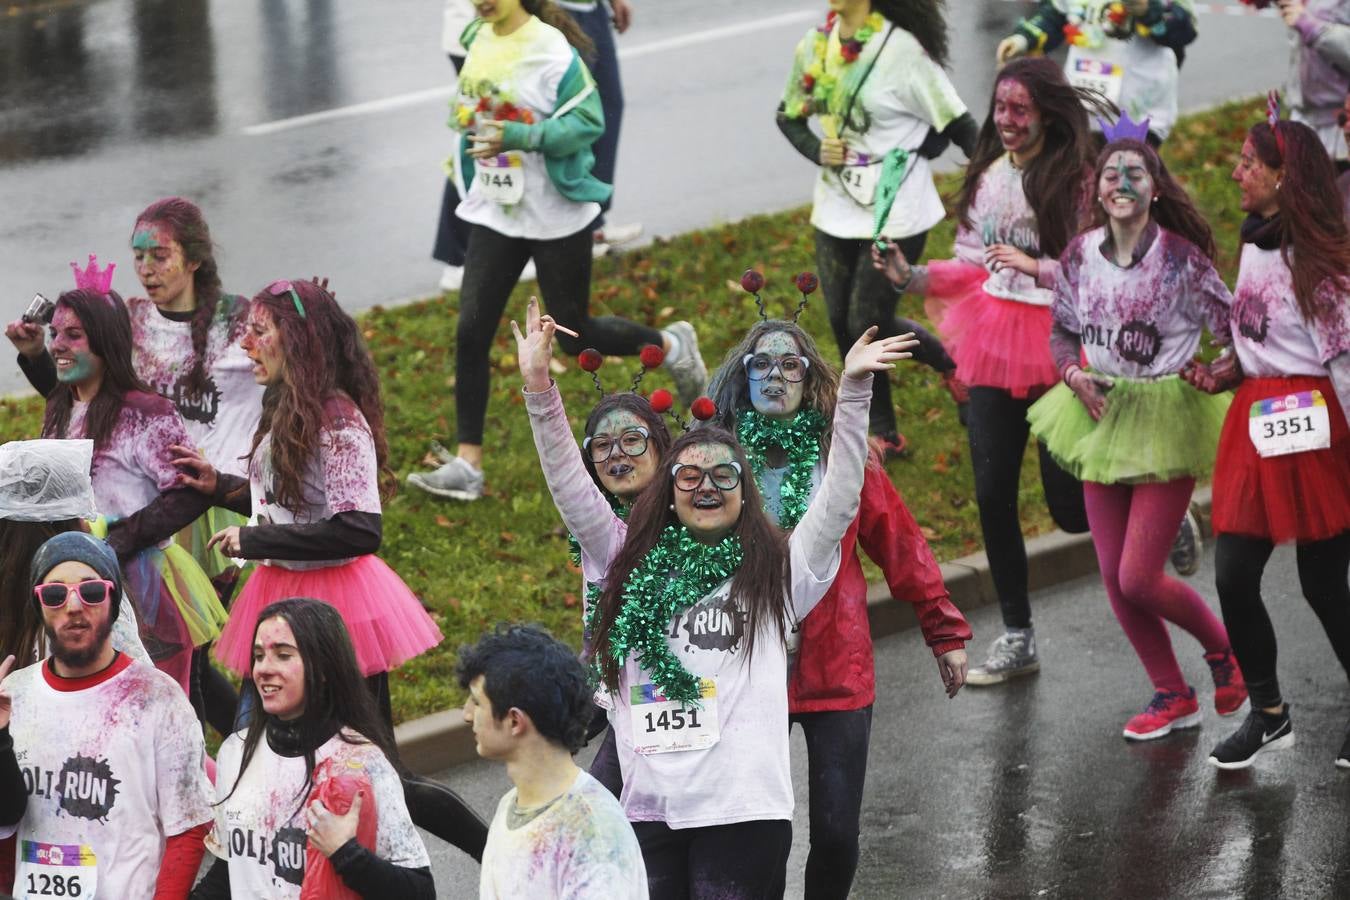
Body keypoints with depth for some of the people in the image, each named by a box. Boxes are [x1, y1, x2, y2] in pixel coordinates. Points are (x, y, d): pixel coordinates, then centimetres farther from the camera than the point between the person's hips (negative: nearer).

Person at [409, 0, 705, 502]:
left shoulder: (552, 51, -20)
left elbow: (589, 122, -23)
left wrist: (517, 136, -33)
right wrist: (467, 159, 14)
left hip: (556, 216, -6)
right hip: (494, 212, 6)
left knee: (575, 336, 7)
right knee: (471, 332, -3)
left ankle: (672, 346, 36)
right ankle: (467, 466, 3)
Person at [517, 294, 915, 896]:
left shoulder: (774, 573, 8)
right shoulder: (633, 563, 12)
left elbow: (838, 500, -1)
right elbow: (570, 488, 7)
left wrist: (852, 391, -10)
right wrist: (539, 387, -3)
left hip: (743, 814, -2)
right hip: (649, 808, 2)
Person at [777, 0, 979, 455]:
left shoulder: (902, 49, -17)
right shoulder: (816, 46, 0)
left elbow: (959, 127, -13)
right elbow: (789, 115, 16)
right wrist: (817, 150, -5)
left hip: (896, 214, -6)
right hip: (836, 209, 6)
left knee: (870, 324, -4)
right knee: (844, 324, 8)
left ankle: (954, 367, 25)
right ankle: (882, 433, 25)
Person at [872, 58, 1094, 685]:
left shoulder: (1075, 181, -11)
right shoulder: (987, 176, 7)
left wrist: (1036, 267, -27)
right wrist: (913, 277, -1)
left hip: (1057, 349, -6)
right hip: (995, 350, 6)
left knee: (1072, 508, -2)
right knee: (993, 495, 5)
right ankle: (1017, 638, 17)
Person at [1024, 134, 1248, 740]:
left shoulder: (1180, 256, -13)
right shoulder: (1081, 254, 0)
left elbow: (1233, 329, -7)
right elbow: (1062, 330, 12)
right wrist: (1074, 376, -5)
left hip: (1167, 419, -5)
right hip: (1102, 414, 5)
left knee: (1138, 578, -9)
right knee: (1113, 578, 7)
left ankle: (1223, 644, 20)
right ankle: (1173, 697, 25)